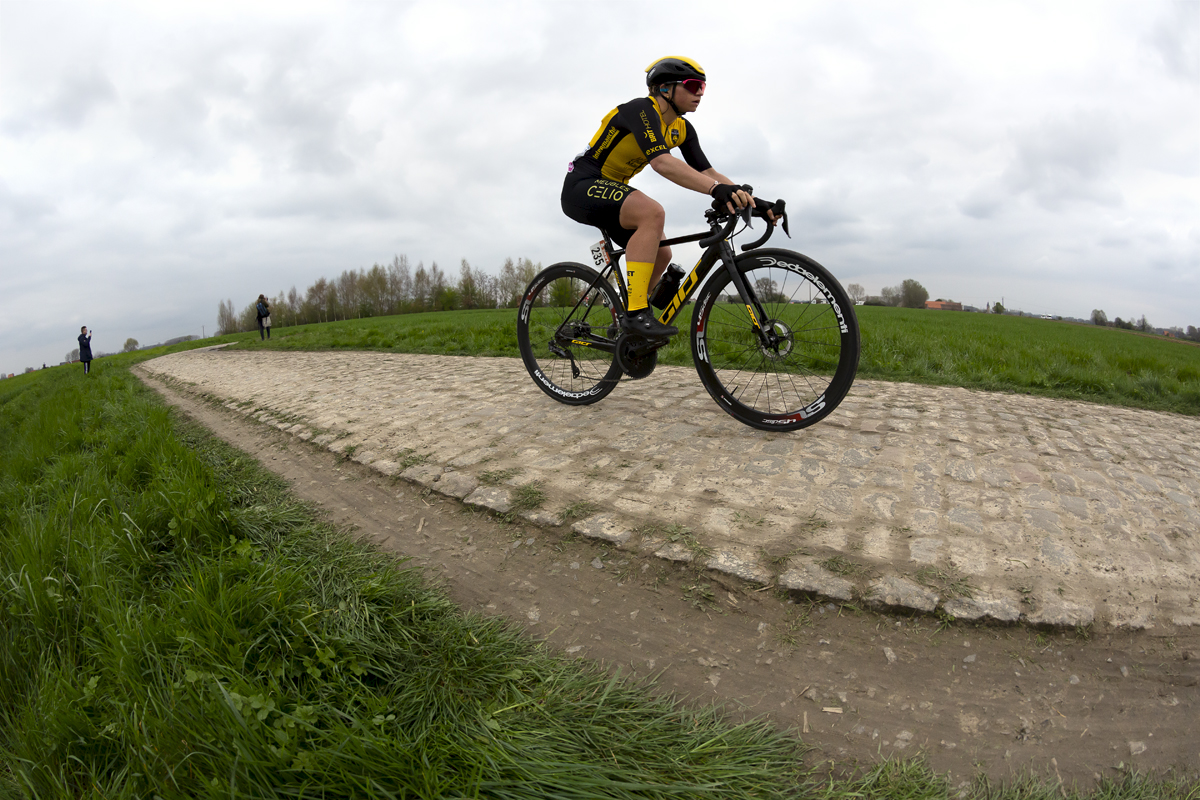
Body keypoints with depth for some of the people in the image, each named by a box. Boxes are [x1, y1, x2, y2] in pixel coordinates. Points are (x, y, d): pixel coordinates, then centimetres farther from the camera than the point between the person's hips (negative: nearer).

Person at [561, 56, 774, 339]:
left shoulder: (682, 129, 6)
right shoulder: (642, 110, -19)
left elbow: (707, 172, 0)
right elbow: (662, 162, -36)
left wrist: (749, 198, -15)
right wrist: (717, 189, -46)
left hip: (609, 192, 9)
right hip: (583, 186, -9)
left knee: (661, 254, 3)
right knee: (653, 213, -32)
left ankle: (625, 324, 15)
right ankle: (636, 313, -33)